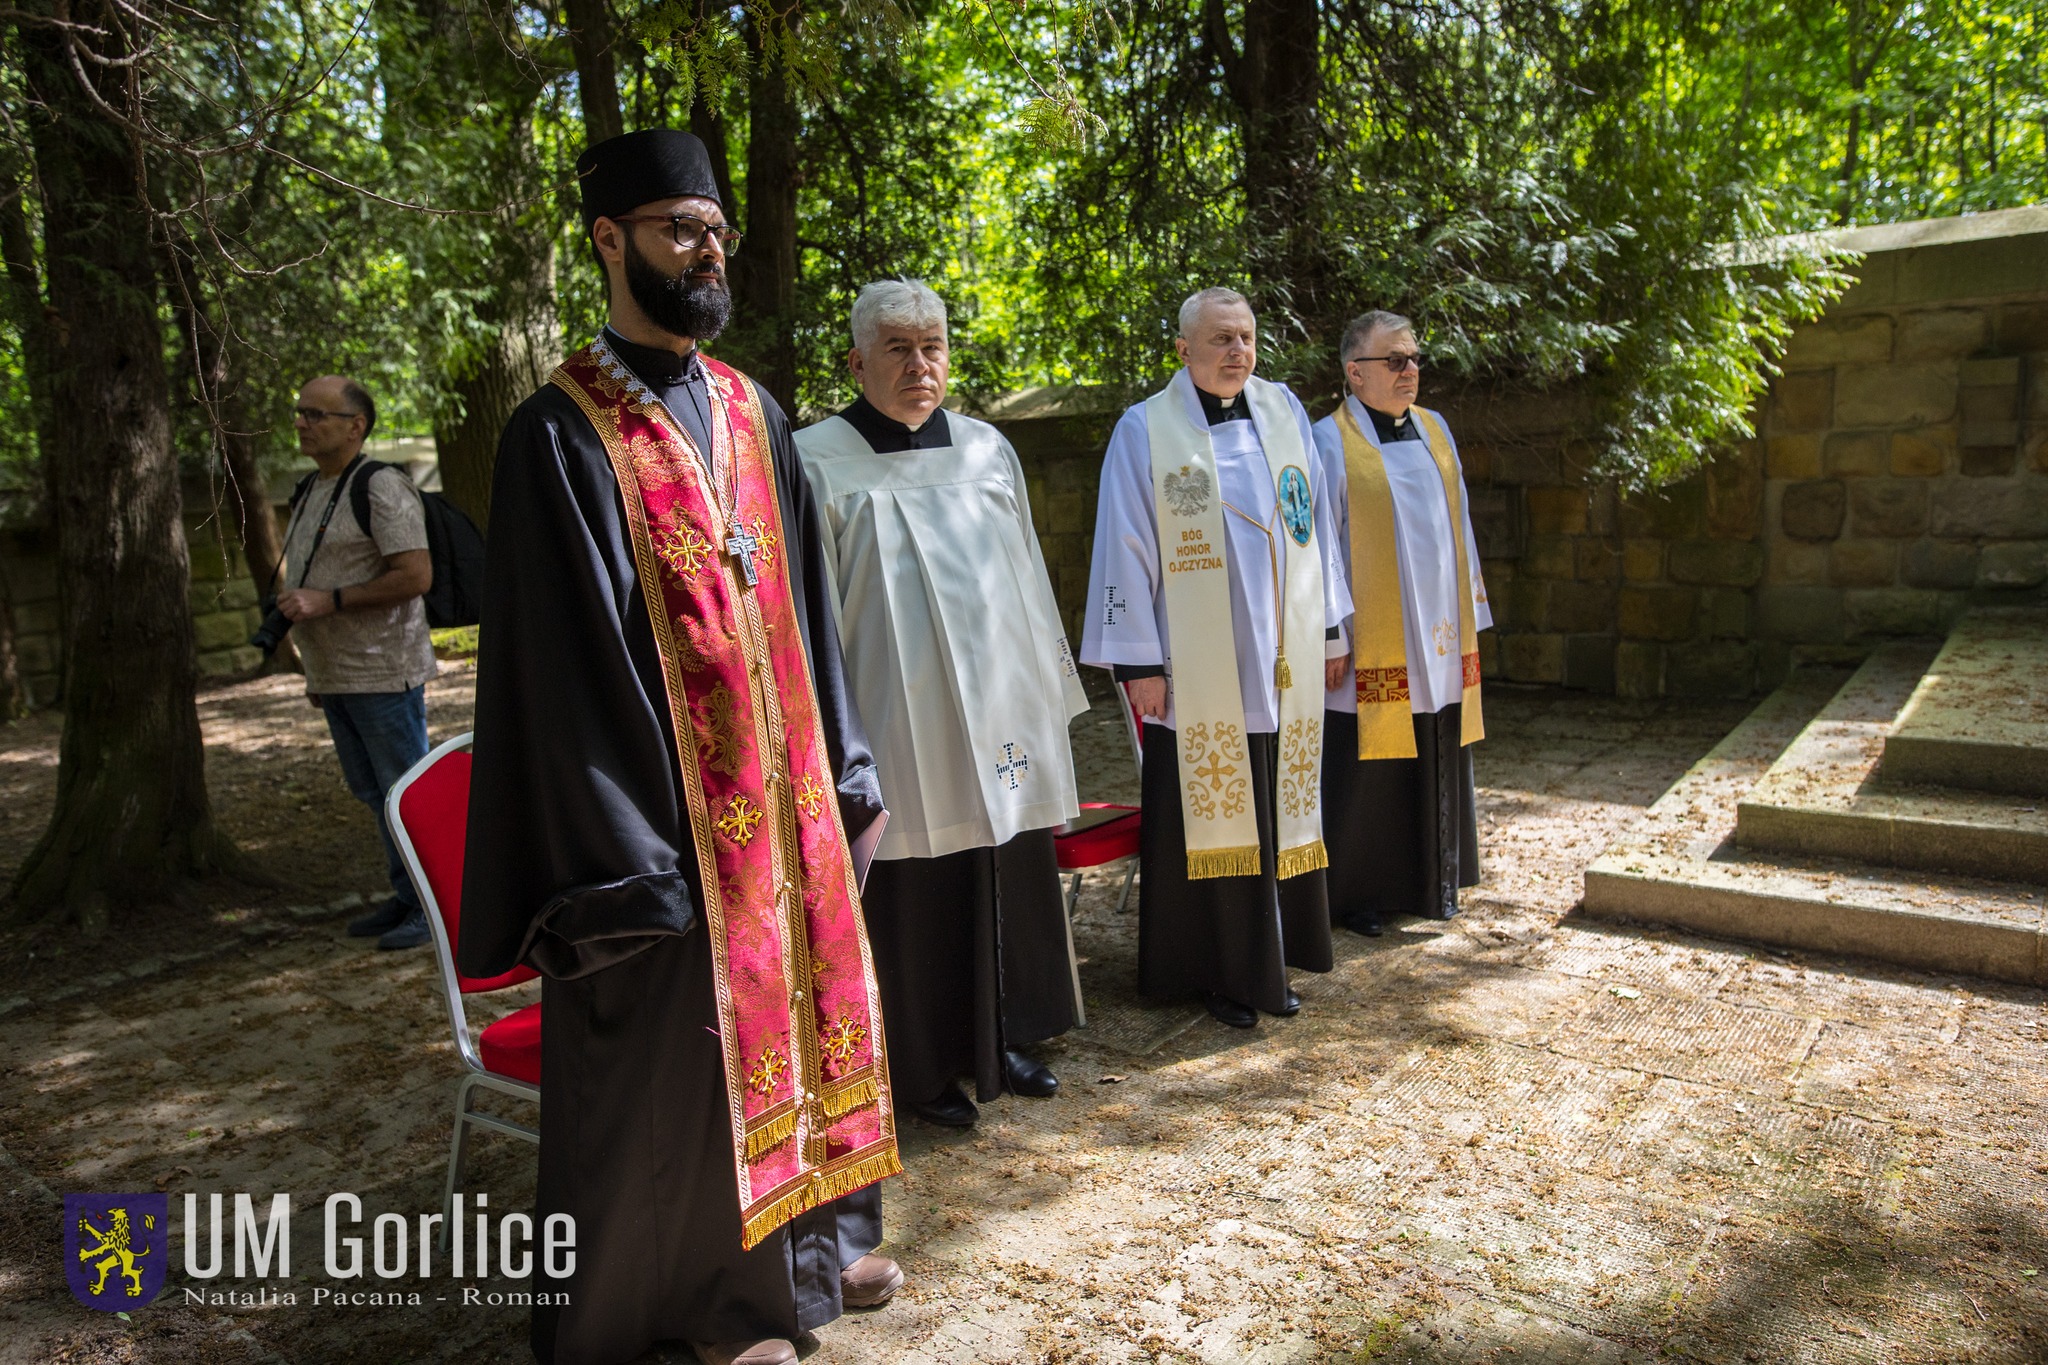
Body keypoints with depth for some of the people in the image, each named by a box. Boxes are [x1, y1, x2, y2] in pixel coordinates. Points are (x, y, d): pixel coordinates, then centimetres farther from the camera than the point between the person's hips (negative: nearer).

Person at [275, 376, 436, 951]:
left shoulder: (381, 487, -12)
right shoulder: (309, 493, 16)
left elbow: (416, 576, -21)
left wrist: (328, 600, -20)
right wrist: (317, 671, 21)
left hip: (383, 673, -9)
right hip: (336, 676, 9)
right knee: (372, 792, 14)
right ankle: (407, 896, 24)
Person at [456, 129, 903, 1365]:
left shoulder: (753, 415, 8)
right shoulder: (562, 433, -10)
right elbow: (561, 663, -14)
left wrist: (847, 771, 10)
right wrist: (624, 865, -16)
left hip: (784, 794, 6)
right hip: (666, 807, -6)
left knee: (801, 1005, 18)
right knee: (678, 1053, 9)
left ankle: (802, 1237, 41)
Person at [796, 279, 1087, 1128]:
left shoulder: (986, 450, 8)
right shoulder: (819, 462, -6)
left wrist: (1050, 690, 15)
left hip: (1000, 713, 5)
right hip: (899, 725, -5)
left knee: (1011, 879, 13)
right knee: (914, 896, 4)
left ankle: (1000, 1038, 33)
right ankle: (923, 1068, 22)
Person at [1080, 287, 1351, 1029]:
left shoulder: (1283, 411, 9)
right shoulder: (1145, 430, -4)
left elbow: (1315, 524, 13)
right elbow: (1126, 551, -6)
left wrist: (1331, 628, 12)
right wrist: (1138, 662, -10)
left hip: (1282, 663, 4)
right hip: (1197, 671, -4)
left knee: (1280, 810, 10)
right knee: (1205, 811, 4)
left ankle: (1271, 960, 25)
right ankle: (1216, 969, 18)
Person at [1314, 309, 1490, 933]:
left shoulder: (1434, 430, 11)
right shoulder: (1330, 442, -7)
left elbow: (1457, 527, 16)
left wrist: (1469, 617, 14)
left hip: (1437, 640, 6)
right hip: (1370, 648, -6)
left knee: (1436, 766, 13)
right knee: (1365, 771, 2)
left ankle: (1433, 884, 28)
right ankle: (1355, 894, 17)